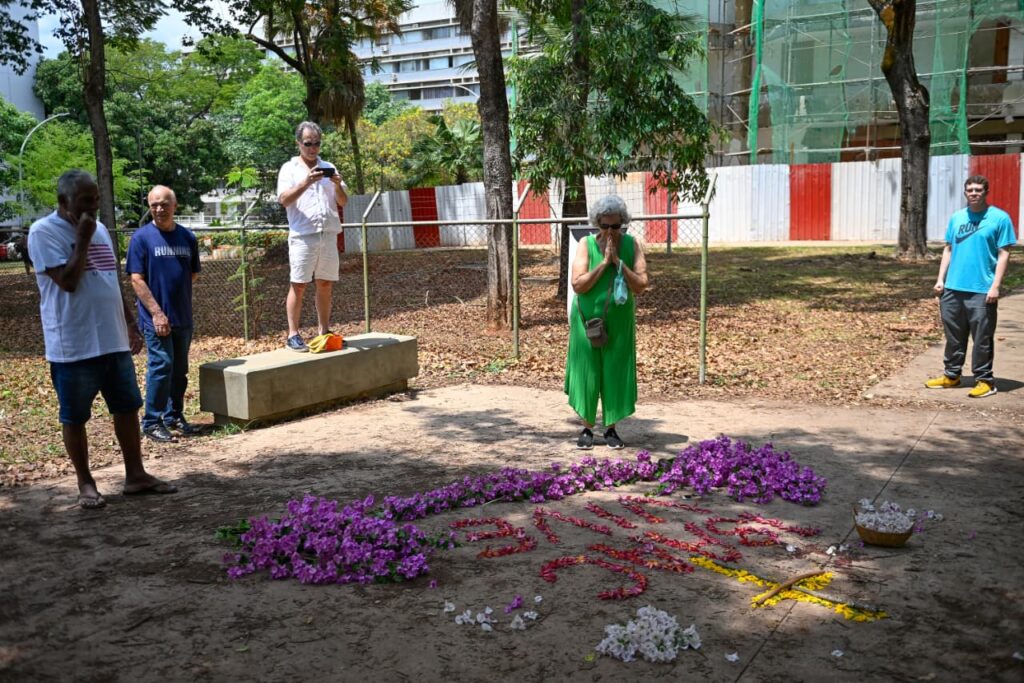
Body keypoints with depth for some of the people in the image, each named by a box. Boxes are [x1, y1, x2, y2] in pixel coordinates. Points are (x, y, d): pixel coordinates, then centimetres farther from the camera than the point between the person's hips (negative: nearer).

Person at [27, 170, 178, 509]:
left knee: (128, 407, 11)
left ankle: (136, 475, 21)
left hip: (113, 339, 7)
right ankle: (85, 483, 18)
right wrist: (83, 239, -15)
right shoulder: (44, 232, -10)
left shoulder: (99, 228, 12)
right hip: (73, 345, -7)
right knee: (75, 416, 6)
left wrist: (130, 323, 16)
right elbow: (68, 281, -20)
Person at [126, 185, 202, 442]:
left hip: (183, 316, 5)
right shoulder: (142, 237, -6)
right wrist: (156, 312, -15)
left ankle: (174, 417, 25)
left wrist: (176, 285, 5)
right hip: (156, 317, -5)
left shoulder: (187, 237, 7)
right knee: (161, 367, -7)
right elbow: (136, 279, -10)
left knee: (180, 370, 12)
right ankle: (151, 422, 5)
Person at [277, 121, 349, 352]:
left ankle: (324, 331, 15)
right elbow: (284, 200, -8)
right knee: (298, 286, -4)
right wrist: (306, 182, -19)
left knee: (325, 285, 7)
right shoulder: (289, 169, 5)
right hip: (303, 235, -4)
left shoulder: (329, 168, 16)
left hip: (329, 235, 4)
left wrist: (338, 185, -7)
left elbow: (343, 202, 13)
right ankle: (293, 335, 0)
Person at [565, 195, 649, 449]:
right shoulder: (586, 244, -7)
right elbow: (578, 285, -14)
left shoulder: (632, 244, -3)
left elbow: (641, 285, -8)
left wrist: (618, 262, -17)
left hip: (619, 322, 1)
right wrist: (604, 262, -20)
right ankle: (587, 428, 16)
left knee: (616, 374, 5)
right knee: (587, 373, 3)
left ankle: (611, 429, 18)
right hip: (587, 320, -1)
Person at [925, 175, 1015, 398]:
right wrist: (940, 279, 7)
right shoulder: (956, 217, 10)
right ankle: (951, 375, 25)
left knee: (982, 338, 1)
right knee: (954, 335, 13)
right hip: (953, 288, 5)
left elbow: (1003, 254, -7)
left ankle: (984, 380, 11)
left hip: (982, 290, -5)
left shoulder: (999, 218, -5)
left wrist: (995, 286, -13)